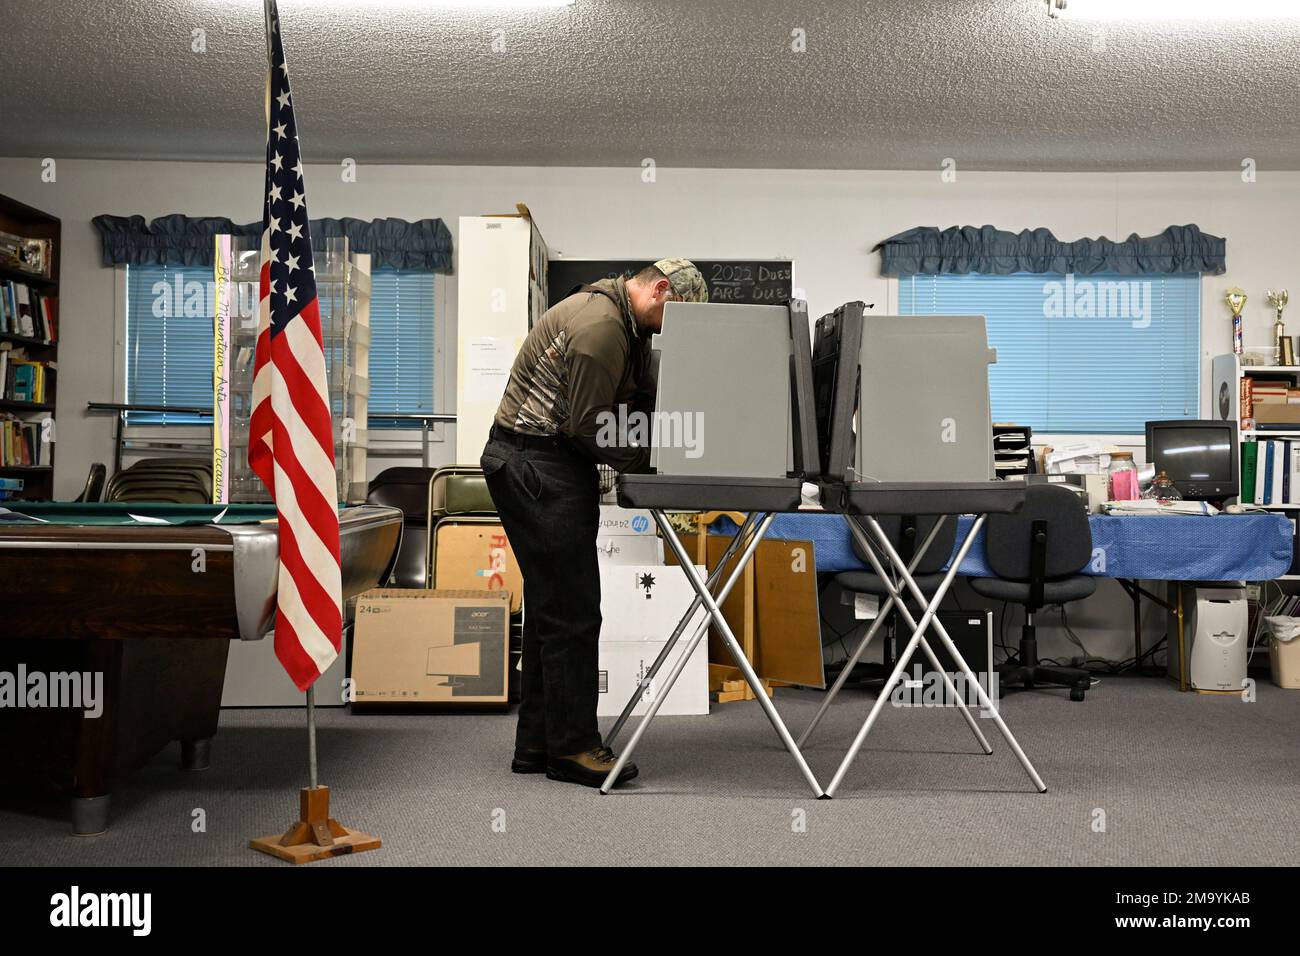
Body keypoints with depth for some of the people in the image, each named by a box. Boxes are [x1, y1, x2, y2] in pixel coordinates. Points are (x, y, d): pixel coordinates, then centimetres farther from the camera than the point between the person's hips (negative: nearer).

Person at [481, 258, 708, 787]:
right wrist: (650, 459, -10)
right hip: (536, 464, -11)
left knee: (552, 606, 13)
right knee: (572, 611, -8)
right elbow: (590, 426, -19)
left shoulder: (629, 327, 15)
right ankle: (572, 747, 1)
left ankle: (538, 743, 20)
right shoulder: (598, 325, -18)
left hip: (554, 463, 11)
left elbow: (646, 400, 16)